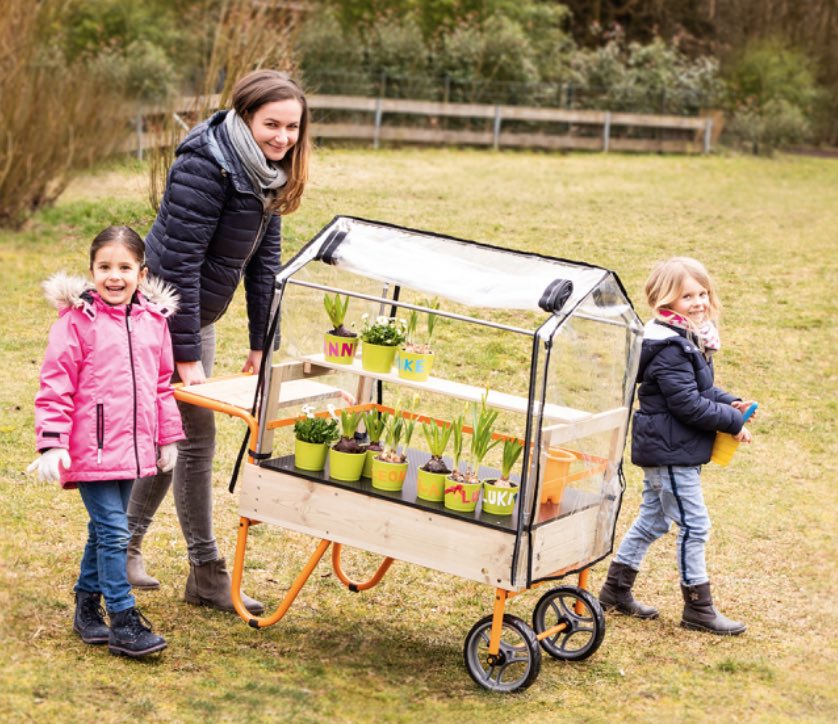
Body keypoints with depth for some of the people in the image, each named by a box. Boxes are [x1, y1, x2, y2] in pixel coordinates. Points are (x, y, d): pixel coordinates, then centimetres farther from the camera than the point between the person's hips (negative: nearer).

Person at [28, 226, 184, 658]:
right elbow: (55, 386, -9)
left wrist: (168, 438, 17)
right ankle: (123, 621, -3)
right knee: (112, 530, -9)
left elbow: (162, 384, 17)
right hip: (90, 448, -6)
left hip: (131, 448, 6)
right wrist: (52, 444, -15)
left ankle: (88, 604, 32)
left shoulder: (153, 320, 7)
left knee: (104, 530, 17)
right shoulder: (77, 321, -10)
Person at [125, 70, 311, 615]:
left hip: (198, 315, 9)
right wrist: (186, 356, -24)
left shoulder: (268, 171, 2)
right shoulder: (206, 166, -24)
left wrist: (262, 345, 6)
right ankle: (207, 574, 4)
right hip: (163, 317, -9)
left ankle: (126, 544, 30)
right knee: (196, 434, -5)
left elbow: (265, 260, 8)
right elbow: (179, 263, -25)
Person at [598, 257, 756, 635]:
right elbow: (688, 403, -24)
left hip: (659, 448, 10)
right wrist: (732, 422, -17)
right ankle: (698, 608, 7)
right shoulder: (670, 348, -23)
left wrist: (729, 402, 1)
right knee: (694, 526, -2)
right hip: (671, 451, -10)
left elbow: (700, 388, 18)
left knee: (652, 520, 19)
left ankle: (616, 590, 28)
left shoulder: (689, 338, 9)